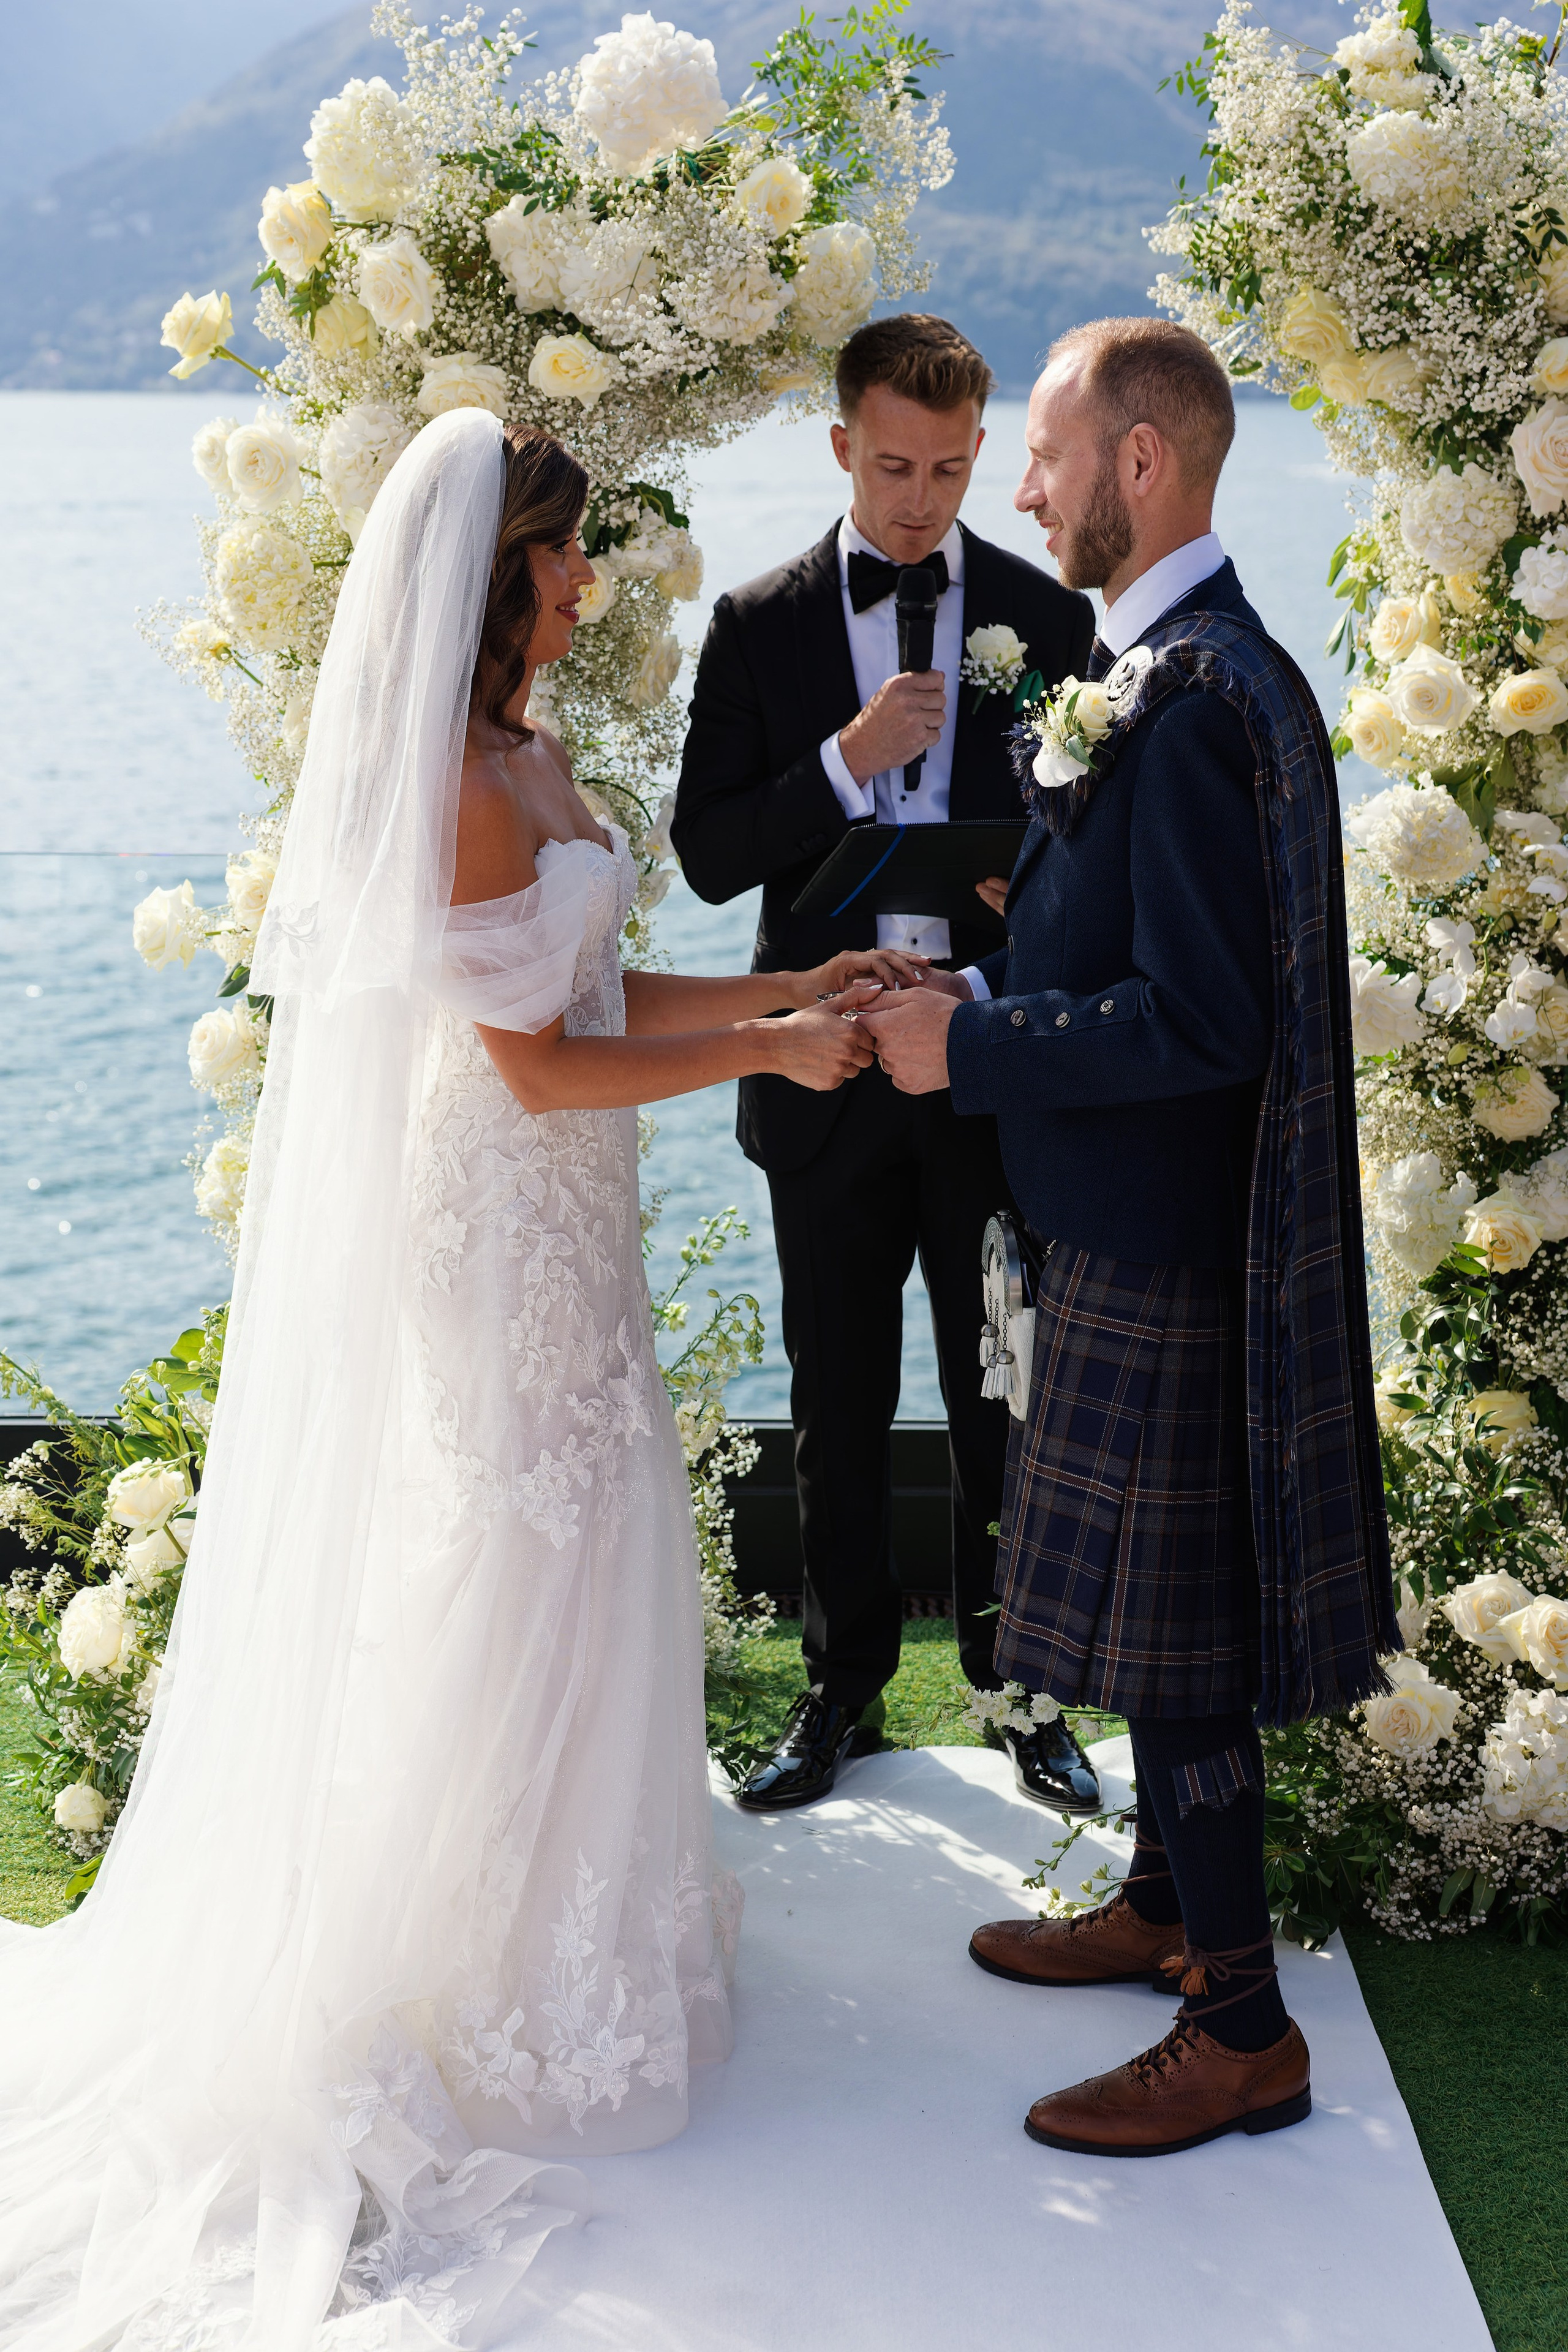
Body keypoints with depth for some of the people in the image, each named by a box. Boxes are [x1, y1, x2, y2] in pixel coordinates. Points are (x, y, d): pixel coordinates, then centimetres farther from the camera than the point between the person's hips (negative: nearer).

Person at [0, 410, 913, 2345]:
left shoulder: (529, 756, 8)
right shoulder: (463, 785, -22)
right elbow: (535, 1062, -21)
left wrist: (789, 986, 7)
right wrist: (760, 1052, -15)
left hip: (555, 1234, 9)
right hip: (500, 1233, -9)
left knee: (561, 1573, 18)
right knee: (510, 1585, 3)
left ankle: (563, 1904, 34)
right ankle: (493, 1975, 20)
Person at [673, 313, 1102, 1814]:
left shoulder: (1048, 617, 0)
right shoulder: (760, 626, 0)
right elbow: (707, 854, -4)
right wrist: (849, 761, -19)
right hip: (830, 1070, 1)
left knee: (1004, 1405, 9)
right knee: (838, 1407, 12)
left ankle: (1018, 1688, 24)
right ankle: (843, 1689, 26)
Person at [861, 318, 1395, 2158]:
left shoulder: (1198, 701, -24)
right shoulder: (1177, 666, 9)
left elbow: (1200, 1024, -27)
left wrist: (970, 1043, -19)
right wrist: (1002, 965, 10)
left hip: (1163, 1244, -10)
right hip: (1135, 1226, 10)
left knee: (1170, 1627, 1)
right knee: (1167, 1603, 22)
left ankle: (1241, 2033, 14)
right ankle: (1169, 1904, 39)